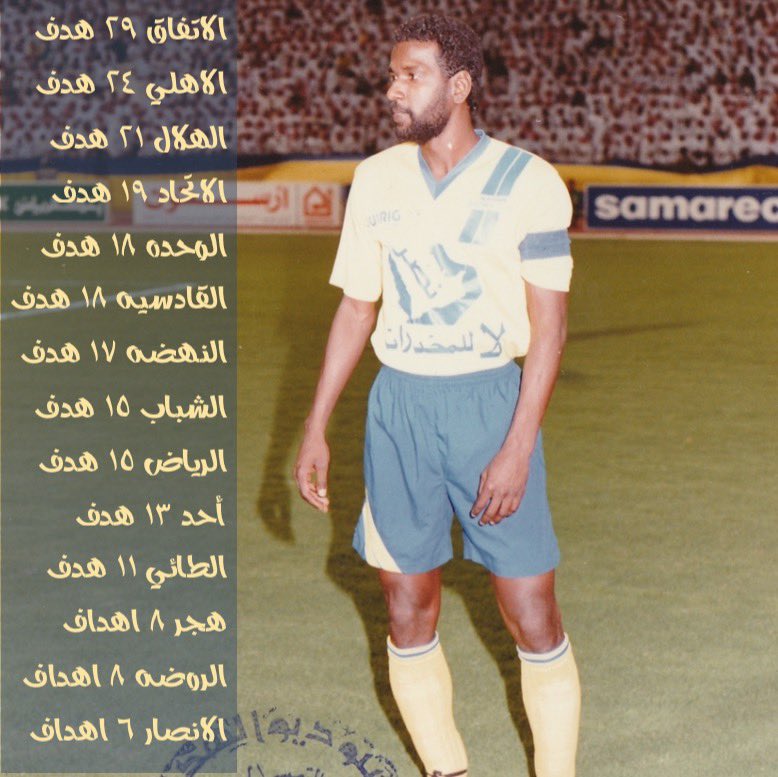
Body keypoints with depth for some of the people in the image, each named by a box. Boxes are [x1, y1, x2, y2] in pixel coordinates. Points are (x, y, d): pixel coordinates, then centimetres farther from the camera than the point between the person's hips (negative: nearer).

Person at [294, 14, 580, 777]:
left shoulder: (526, 182, -7)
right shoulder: (376, 179, 6)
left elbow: (549, 322, -8)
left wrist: (518, 447, -14)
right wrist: (315, 428, 11)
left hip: (488, 402, -4)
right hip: (397, 403, 4)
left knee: (532, 613, -4)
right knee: (407, 611, 6)